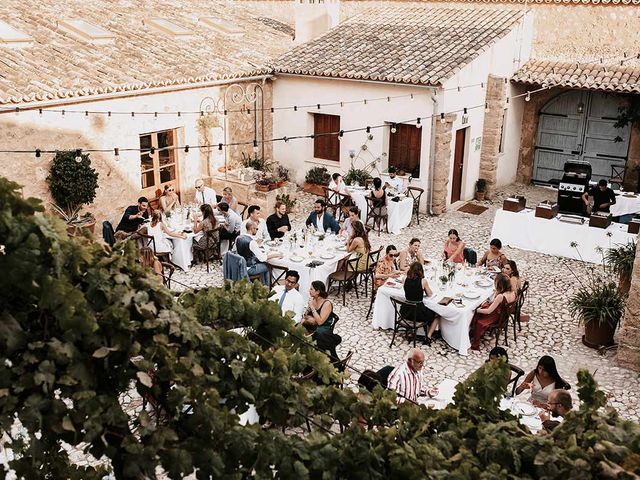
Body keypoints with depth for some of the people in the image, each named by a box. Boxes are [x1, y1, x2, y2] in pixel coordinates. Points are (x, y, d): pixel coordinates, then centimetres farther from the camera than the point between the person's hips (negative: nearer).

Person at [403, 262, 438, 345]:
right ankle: (428, 337, 14)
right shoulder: (423, 281, -13)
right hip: (418, 312, -5)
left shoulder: (406, 280, -1)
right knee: (435, 316, 23)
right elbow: (430, 294, 2)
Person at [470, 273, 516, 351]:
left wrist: (478, 310, -11)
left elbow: (488, 311, -25)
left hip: (497, 318, -8)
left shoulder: (500, 296, -35)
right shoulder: (512, 293, -13)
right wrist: (497, 293, -5)